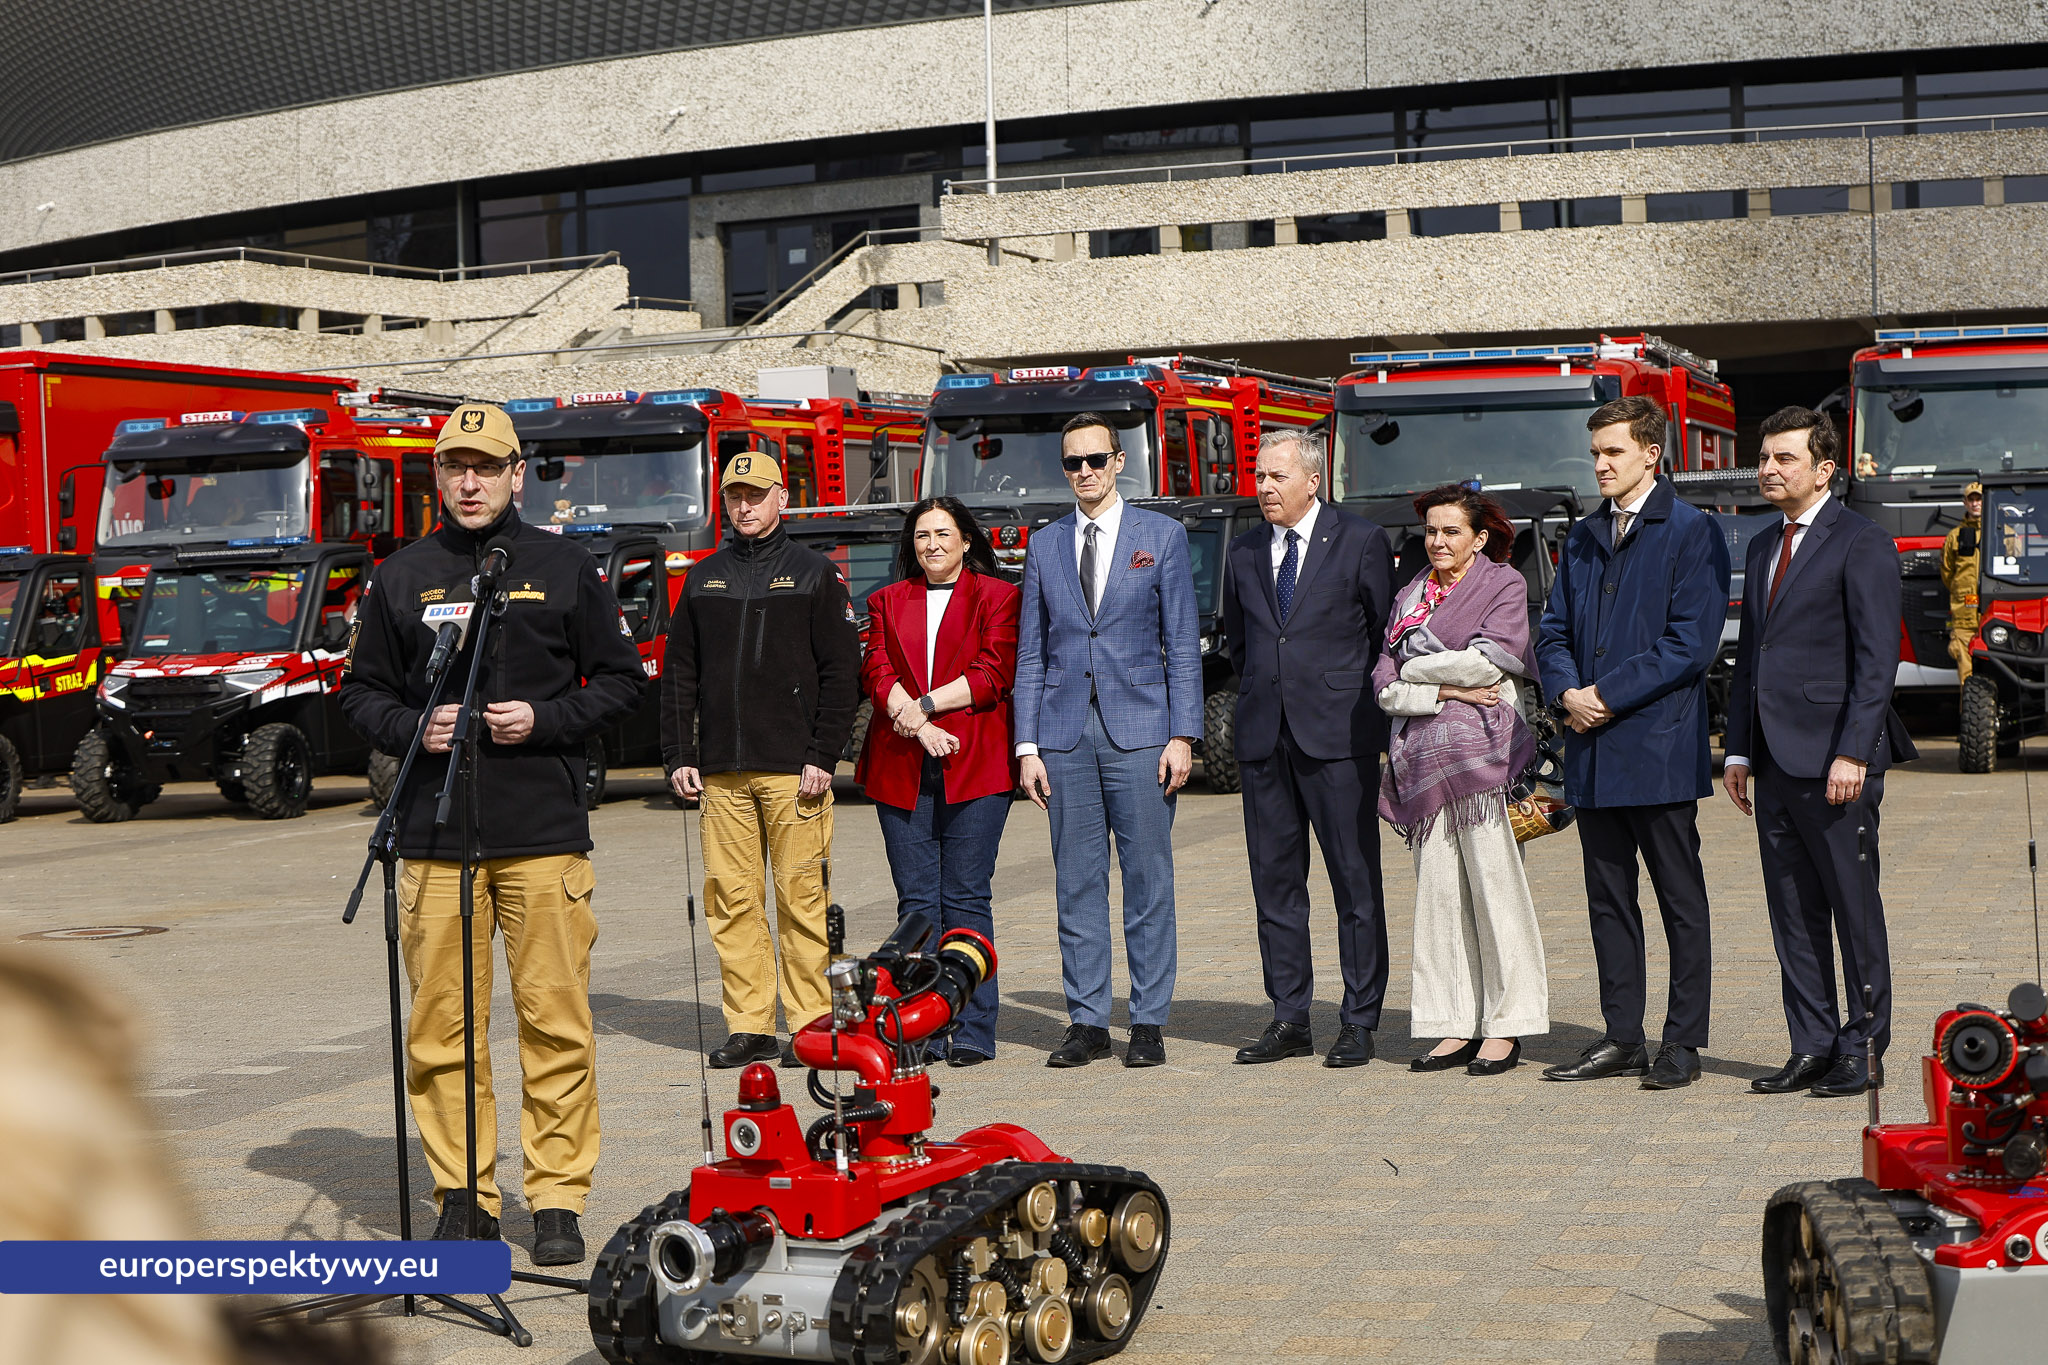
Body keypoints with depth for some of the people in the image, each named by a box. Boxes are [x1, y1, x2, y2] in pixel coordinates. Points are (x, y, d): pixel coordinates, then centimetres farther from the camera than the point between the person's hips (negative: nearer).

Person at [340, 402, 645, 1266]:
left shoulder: (563, 568, 8)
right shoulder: (401, 578, 12)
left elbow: (620, 682, 9)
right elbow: (362, 690, 15)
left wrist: (544, 720, -7)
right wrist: (413, 728, -5)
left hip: (544, 834, -1)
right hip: (434, 836, 2)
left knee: (554, 1018, -3)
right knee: (442, 1023, 1)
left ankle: (557, 1200, 5)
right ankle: (463, 1196, 12)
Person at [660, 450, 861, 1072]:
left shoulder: (815, 574, 5)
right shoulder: (703, 579, 15)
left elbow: (841, 671, 0)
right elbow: (679, 673, 15)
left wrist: (823, 758, -8)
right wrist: (679, 757, 5)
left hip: (793, 770, -3)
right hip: (721, 772, 3)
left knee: (801, 899, -3)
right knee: (732, 901, 1)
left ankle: (809, 1026, 2)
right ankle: (748, 1027, 7)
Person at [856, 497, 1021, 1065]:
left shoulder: (997, 597, 8)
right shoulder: (887, 601, 18)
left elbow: (994, 674, -3)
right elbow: (876, 672, 5)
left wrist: (924, 705, -10)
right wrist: (920, 728, -11)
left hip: (974, 766, -3)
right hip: (899, 768, 3)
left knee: (966, 898, -5)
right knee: (915, 900, 0)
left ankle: (973, 1031, -1)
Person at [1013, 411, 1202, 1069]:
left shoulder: (1162, 536, 5)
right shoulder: (1044, 546, 12)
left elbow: (1183, 644, 2)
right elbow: (1030, 653, 12)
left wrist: (1183, 735, -6)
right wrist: (1028, 745, 4)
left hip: (1140, 728, -2)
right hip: (1066, 732, 2)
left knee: (1148, 879, 0)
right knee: (1077, 883, 4)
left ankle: (1148, 1023, 6)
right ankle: (1087, 1021, 10)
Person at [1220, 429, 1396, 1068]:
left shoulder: (1360, 541, -1)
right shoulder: (1245, 553, 13)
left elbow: (1386, 632, 4)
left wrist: (1357, 700, 3)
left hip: (1338, 734, -5)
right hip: (1264, 735, 5)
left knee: (1356, 883, -1)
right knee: (1275, 882, 6)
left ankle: (1359, 1022, 4)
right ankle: (1289, 1020, 13)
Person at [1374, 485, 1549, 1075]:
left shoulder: (1504, 584, 4)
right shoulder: (1410, 598, 18)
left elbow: (1486, 662, -9)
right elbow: (1385, 688, 10)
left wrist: (1416, 669, 2)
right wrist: (1446, 689, -6)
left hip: (1480, 754, -5)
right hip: (1423, 755, 5)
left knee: (1493, 884, -6)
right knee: (1438, 888, 3)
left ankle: (1505, 1027, 0)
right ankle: (1456, 1027, 7)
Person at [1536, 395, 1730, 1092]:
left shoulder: (1692, 532, -5)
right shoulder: (1583, 539, 16)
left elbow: (1692, 642, -12)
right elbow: (1554, 630, 16)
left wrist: (1610, 694, -15)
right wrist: (1567, 690, -4)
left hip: (1660, 748, -6)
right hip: (1592, 751, 7)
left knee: (1681, 901, 2)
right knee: (1609, 899, 10)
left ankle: (1682, 1043, 6)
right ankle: (1622, 1038, 17)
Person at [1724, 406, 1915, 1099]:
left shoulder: (1862, 543, -6)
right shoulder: (1763, 548, 18)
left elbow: (1877, 658, -12)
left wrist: (1852, 753, -18)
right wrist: (1738, 750, 14)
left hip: (1833, 757, -7)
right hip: (1775, 758, 8)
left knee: (1854, 905, 0)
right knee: (1793, 912, 9)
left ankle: (1863, 1050, 7)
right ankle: (1811, 1049, 14)